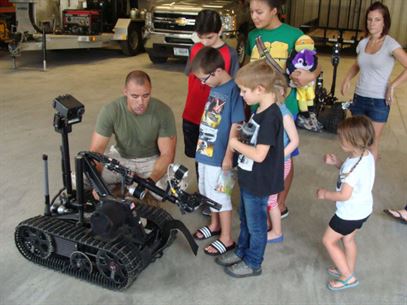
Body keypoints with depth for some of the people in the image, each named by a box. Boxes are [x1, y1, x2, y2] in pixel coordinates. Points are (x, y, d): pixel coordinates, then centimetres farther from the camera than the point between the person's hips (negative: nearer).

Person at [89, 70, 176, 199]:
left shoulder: (163, 112, -23)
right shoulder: (110, 111, -21)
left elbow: (167, 154, -19)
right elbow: (96, 150, -19)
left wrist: (150, 181, -37)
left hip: (152, 160, -1)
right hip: (120, 157, 1)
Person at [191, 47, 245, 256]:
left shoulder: (233, 91, -20)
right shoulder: (213, 88, 5)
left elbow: (236, 126, -19)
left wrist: (228, 156, -18)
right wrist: (201, 145, 17)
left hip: (219, 155, -8)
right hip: (205, 151, 8)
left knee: (219, 194, 4)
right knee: (207, 191, 21)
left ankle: (227, 238, 20)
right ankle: (215, 224, 42)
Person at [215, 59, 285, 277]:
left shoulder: (270, 116, -27)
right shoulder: (261, 111, 2)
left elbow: (259, 154, -29)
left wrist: (236, 143, -17)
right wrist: (242, 135, -3)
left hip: (258, 183, -9)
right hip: (249, 178, 9)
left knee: (256, 225, 12)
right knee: (246, 220, 26)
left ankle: (253, 263, 31)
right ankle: (242, 251, 46)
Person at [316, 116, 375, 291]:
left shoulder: (353, 165, -33)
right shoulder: (367, 156, -5)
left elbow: (344, 195, -32)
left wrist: (325, 194, -16)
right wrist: (337, 163, 0)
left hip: (350, 212, -9)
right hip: (362, 209, 9)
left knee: (328, 241, 8)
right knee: (348, 239, 27)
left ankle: (348, 277, 16)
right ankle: (348, 270, 44)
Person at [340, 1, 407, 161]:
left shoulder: (390, 44, -12)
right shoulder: (362, 43, 5)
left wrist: (392, 86, -16)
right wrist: (347, 79, 6)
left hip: (379, 101, -5)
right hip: (359, 98, 5)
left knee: (372, 143, 3)